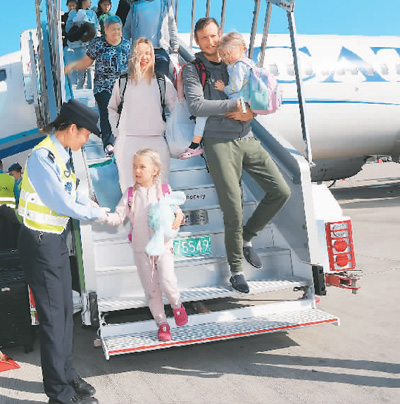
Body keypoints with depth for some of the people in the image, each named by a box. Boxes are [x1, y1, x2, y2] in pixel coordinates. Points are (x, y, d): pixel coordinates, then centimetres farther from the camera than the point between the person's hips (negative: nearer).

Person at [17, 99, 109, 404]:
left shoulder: (61, 154, 5)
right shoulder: (42, 157, -24)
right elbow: (62, 203, -22)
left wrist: (88, 202, 6)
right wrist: (96, 214, -10)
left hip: (57, 239, 9)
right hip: (41, 243, -9)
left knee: (66, 309, 17)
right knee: (53, 315, 0)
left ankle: (66, 373, 34)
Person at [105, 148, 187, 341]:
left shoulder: (164, 190, 0)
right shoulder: (130, 194, 2)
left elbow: (176, 210, 6)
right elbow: (118, 216, -3)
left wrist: (179, 218, -16)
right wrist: (104, 216, -22)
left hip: (163, 244, -2)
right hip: (141, 248, 2)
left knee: (166, 281, -19)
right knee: (151, 289, 6)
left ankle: (177, 304, 14)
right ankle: (162, 324, 23)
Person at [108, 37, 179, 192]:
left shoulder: (163, 81, 7)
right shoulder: (123, 81, 9)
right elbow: (112, 108, 22)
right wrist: (117, 131, 12)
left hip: (156, 141, 0)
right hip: (127, 142, 0)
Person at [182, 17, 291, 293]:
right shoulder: (193, 70, 1)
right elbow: (196, 106, -16)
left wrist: (250, 112, -6)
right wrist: (236, 104, -16)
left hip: (247, 139, 5)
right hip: (219, 142, -5)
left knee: (281, 191, -3)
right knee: (233, 209, -8)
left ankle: (247, 238, 16)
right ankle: (236, 269, 9)